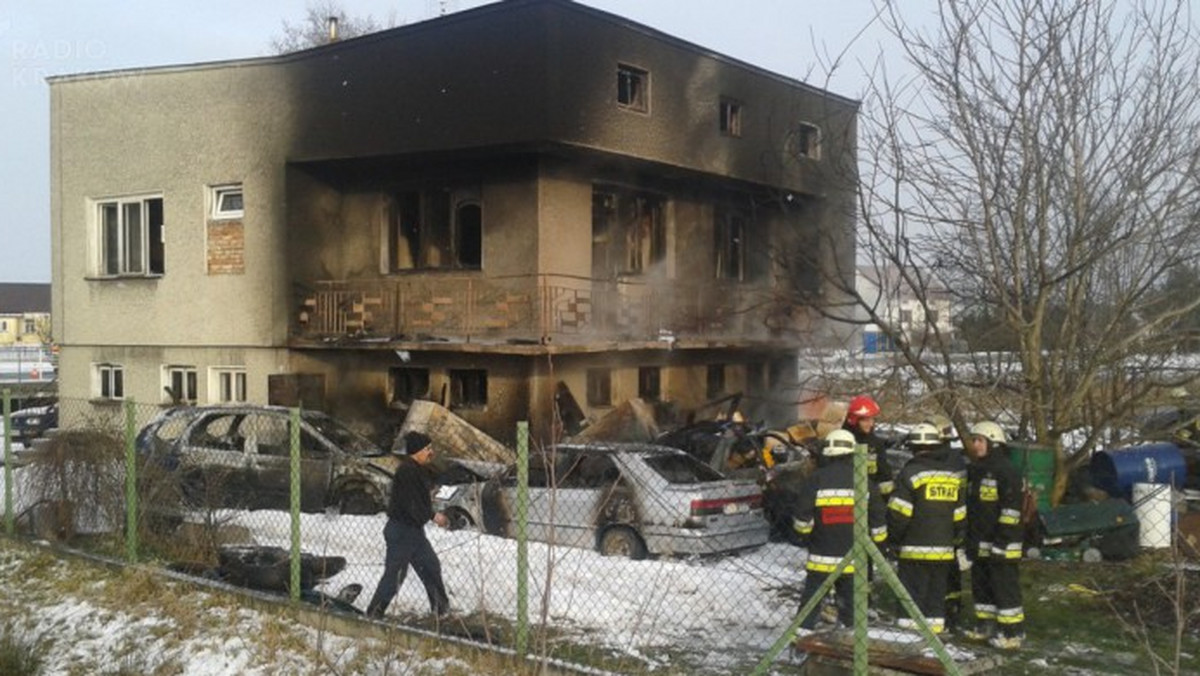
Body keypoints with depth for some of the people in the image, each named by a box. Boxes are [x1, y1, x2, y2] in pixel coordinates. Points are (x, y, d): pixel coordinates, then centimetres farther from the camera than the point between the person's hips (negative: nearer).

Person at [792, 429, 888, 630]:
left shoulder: (817, 478, -9)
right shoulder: (864, 481, -1)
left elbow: (802, 516, -10)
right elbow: (877, 517, 3)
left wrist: (806, 534, 9)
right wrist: (878, 538, 19)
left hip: (821, 556, -2)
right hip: (852, 557, 2)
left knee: (811, 598, 7)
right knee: (850, 599, 14)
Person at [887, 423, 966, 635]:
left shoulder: (910, 472, -11)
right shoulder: (952, 475, 10)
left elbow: (898, 513, -12)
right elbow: (960, 516, 14)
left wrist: (894, 540, 1)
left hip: (915, 550, -6)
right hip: (943, 551, 6)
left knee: (913, 593, -1)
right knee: (937, 594, 14)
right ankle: (936, 626, 18)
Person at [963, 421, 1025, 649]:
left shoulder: (1006, 472, -14)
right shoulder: (974, 471, 15)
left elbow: (1011, 510, -18)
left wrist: (1001, 541, -21)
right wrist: (969, 541, 20)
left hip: (1001, 545, -9)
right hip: (979, 544, 9)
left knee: (1005, 587, -4)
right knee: (981, 585, 15)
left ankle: (1012, 632, 3)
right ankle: (985, 627, 26)